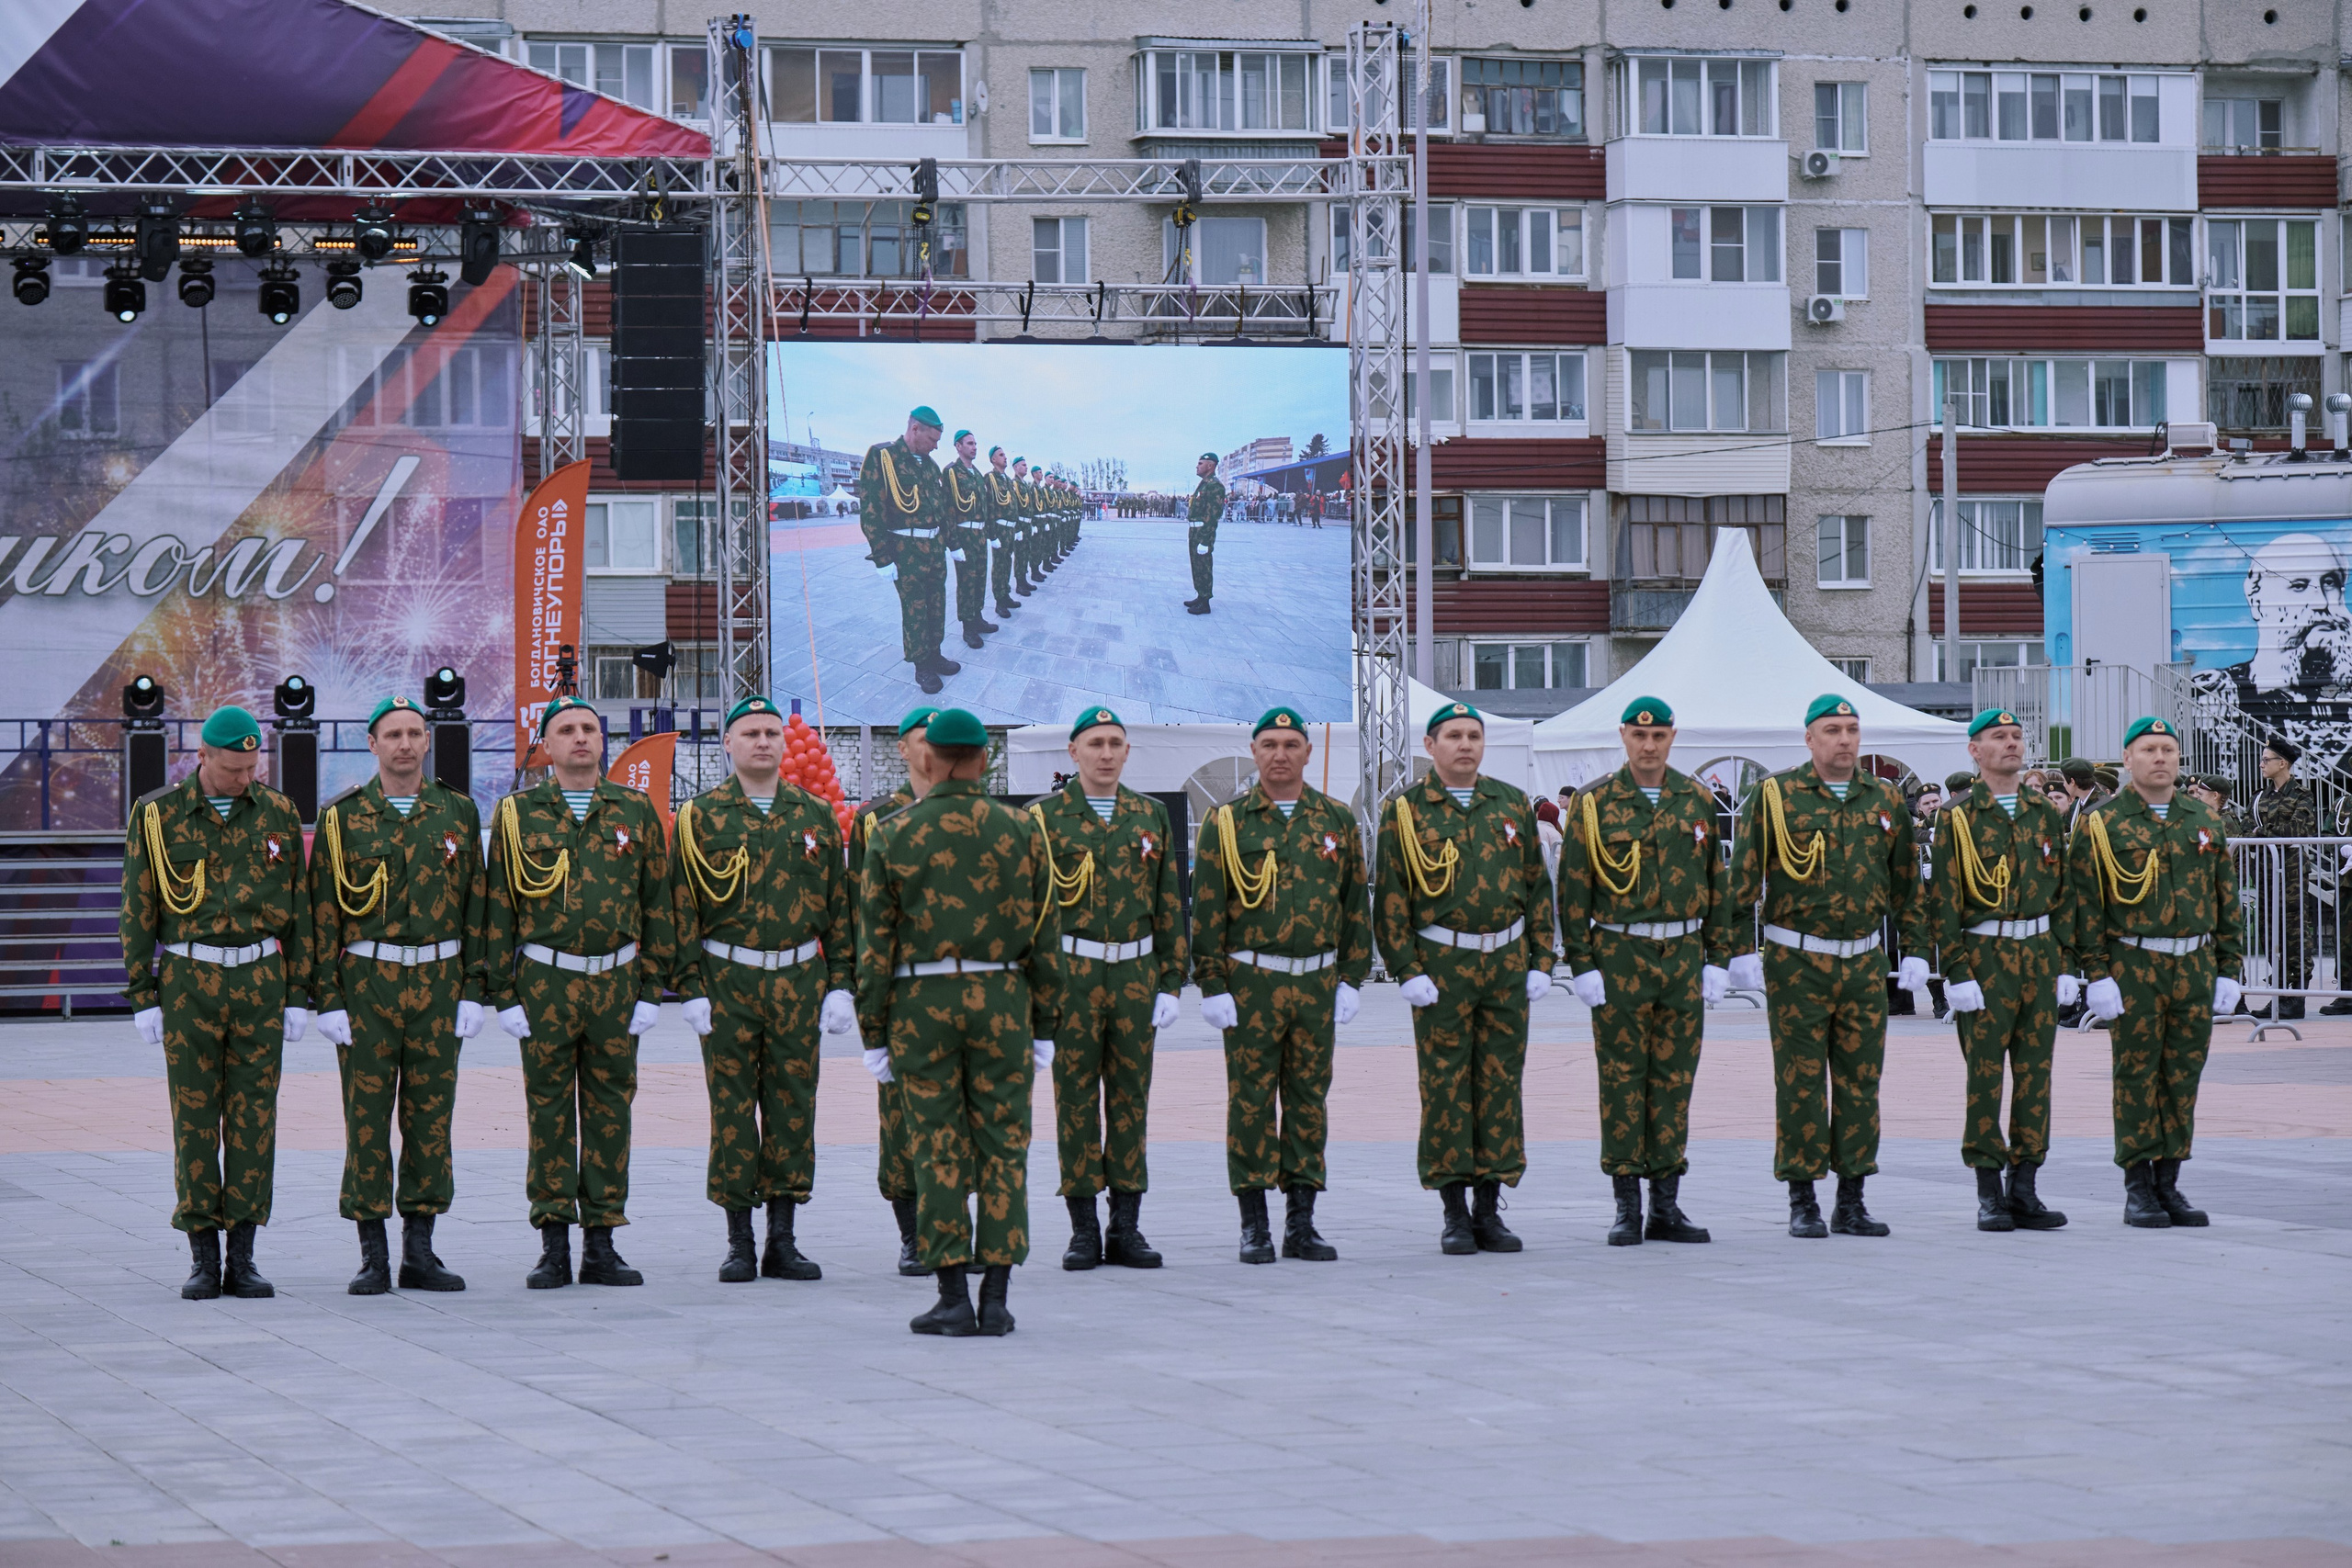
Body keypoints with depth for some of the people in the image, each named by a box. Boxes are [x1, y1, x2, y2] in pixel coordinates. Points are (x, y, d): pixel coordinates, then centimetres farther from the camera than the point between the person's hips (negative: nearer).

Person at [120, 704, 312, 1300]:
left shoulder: (279, 815, 4)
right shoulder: (157, 816, -1)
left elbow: (297, 910, 7)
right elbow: (138, 911, 1)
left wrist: (298, 996, 3)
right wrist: (143, 998, -3)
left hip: (260, 981, 1)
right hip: (189, 982, -1)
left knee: (253, 1120, 1)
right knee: (195, 1119, 0)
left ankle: (242, 1257, 6)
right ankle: (202, 1260, 6)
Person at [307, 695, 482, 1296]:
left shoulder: (459, 813, 7)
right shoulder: (342, 817, 1)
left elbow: (476, 906, 7)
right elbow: (324, 912, 1)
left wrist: (473, 991, 1)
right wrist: (328, 998, -6)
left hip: (438, 983, 2)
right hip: (367, 982, -2)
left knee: (431, 1116, 4)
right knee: (367, 1118, -1)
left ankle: (420, 1252, 11)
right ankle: (373, 1257, 4)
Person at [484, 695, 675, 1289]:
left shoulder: (636, 811, 7)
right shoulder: (517, 814, 3)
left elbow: (657, 904, 8)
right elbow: (499, 909, 3)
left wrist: (652, 990, 3)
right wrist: (504, 994, -2)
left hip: (616, 984, 1)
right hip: (545, 982, -1)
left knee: (610, 1110, 4)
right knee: (549, 1110, 0)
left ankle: (601, 1246, 10)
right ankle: (554, 1248, 5)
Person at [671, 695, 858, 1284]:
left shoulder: (816, 816, 9)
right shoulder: (701, 817, 1)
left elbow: (838, 905, 10)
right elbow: (683, 908, 0)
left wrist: (841, 984, 4)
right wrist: (692, 988, -6)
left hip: (799, 982, 2)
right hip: (728, 983, -2)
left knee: (793, 1108, 3)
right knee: (732, 1109, -1)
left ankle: (783, 1242, 10)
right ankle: (740, 1245, 6)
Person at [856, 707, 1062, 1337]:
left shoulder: (893, 835, -1)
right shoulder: (1020, 830, 2)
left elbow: (875, 941, -1)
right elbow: (1045, 934, 4)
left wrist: (873, 1031, 5)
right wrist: (1045, 1025, 10)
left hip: (921, 1002, -1)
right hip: (1001, 1000, 1)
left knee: (938, 1149, 3)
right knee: (1002, 1146, 4)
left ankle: (953, 1299, 0)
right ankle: (996, 1298, 2)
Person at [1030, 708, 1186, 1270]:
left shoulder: (1151, 816, 10)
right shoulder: (1046, 817, 1)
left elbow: (1169, 906, 12)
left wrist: (1170, 984, 6)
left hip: (1136, 975, 3)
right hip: (1072, 973, -3)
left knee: (1131, 1098, 5)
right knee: (1076, 1099, 0)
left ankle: (1127, 1229, 9)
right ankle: (1084, 1232, 5)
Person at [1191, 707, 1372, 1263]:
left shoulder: (1337, 821, 8)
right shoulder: (1226, 823, 1)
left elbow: (1355, 905, 11)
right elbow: (1207, 911, 0)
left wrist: (1352, 979, 5)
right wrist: (1212, 986, -5)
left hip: (1317, 982, 2)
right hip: (1250, 984, -2)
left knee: (1309, 1101, 5)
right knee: (1251, 1102, -2)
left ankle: (1302, 1225, 11)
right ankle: (1254, 1227, 4)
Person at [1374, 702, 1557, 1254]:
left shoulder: (1513, 806, 10)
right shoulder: (1406, 811, 0)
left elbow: (1537, 887, 13)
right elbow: (1390, 897, -3)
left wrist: (1541, 961, 6)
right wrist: (1407, 971, -10)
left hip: (1507, 963, 3)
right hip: (1442, 966, -3)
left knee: (1500, 1084, 4)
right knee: (1446, 1088, -2)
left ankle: (1490, 1210, 11)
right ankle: (1455, 1215, 5)